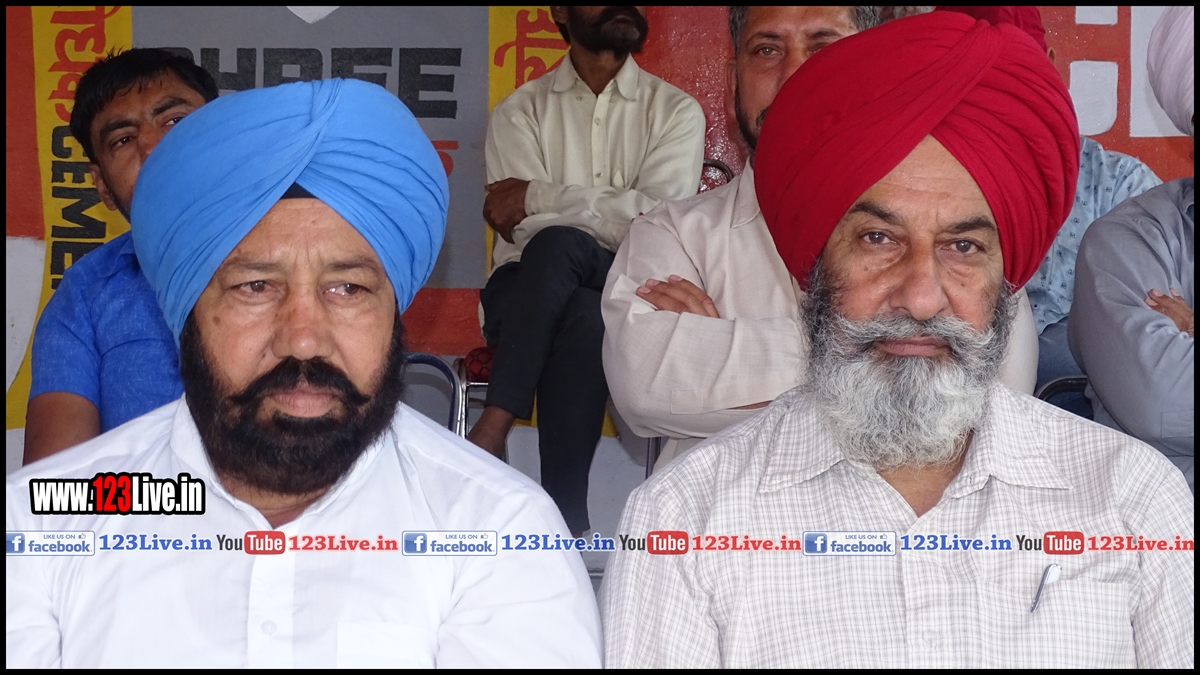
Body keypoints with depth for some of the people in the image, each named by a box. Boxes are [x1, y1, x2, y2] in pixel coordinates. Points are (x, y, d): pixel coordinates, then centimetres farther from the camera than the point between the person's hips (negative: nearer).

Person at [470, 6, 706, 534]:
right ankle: (565, 526, -35)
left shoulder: (677, 111, 8)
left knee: (556, 246, -35)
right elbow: (526, 231, -6)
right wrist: (618, 220, -15)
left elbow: (663, 219, -11)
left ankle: (493, 429, -34)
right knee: (577, 305, -36)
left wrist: (539, 197, -12)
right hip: (527, 292, 1)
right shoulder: (520, 112, 9)